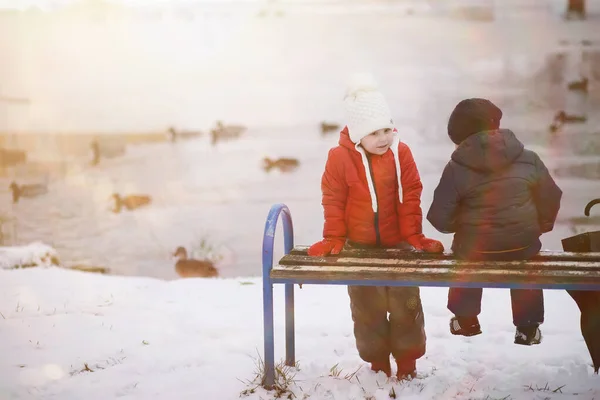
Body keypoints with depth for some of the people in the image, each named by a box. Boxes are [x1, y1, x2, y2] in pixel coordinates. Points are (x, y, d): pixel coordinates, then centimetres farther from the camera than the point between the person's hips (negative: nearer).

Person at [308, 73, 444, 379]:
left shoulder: (400, 153, -8)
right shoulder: (340, 158, -13)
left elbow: (410, 197, -4)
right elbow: (333, 201, -6)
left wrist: (413, 235, -6)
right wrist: (334, 239, -6)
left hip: (398, 243, 1)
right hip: (360, 247, 0)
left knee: (406, 304, 5)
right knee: (367, 308, 9)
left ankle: (407, 361, 18)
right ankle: (377, 362, 23)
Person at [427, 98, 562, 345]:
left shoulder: (456, 168, -14)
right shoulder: (528, 159, -9)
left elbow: (440, 217, -12)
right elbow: (550, 198, 1)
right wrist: (541, 226, 20)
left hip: (474, 249, -1)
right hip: (523, 245, 1)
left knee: (464, 259, 34)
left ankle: (465, 320, 44)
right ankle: (528, 328, 38)